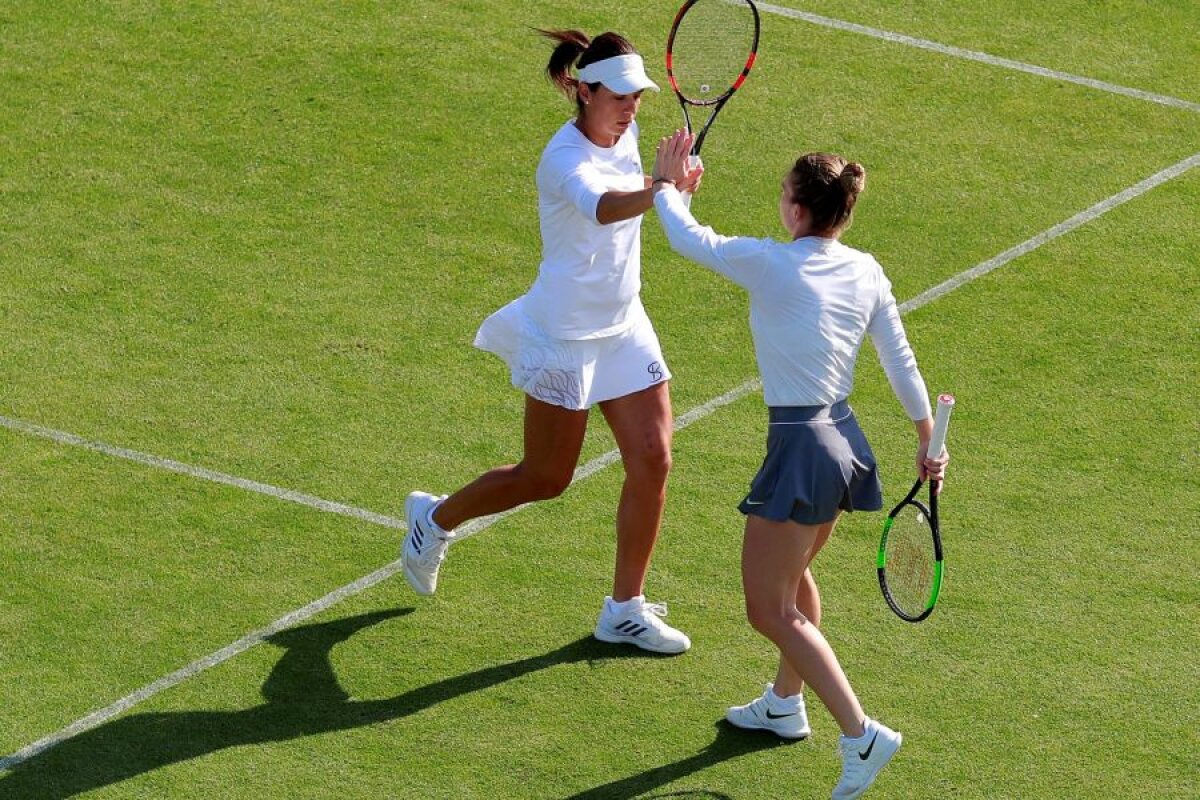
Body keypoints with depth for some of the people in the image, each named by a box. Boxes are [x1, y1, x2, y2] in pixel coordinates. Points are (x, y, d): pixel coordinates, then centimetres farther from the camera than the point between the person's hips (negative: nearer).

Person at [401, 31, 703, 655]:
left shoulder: (624, 134, 0)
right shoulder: (566, 158, -25)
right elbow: (601, 206, -49)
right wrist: (660, 191, -65)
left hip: (623, 327, 7)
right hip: (566, 335, -7)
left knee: (651, 460, -1)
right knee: (547, 478, 4)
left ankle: (625, 609, 11)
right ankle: (436, 518, 31)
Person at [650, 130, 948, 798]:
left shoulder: (770, 263, -17)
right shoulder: (866, 272, 1)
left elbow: (690, 237, -3)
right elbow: (901, 359, 8)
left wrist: (667, 185, 17)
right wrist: (927, 438, 20)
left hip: (801, 448, -8)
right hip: (847, 443, 8)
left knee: (772, 610, -2)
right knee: (792, 575, 29)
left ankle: (862, 735, -12)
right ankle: (785, 705, 45)